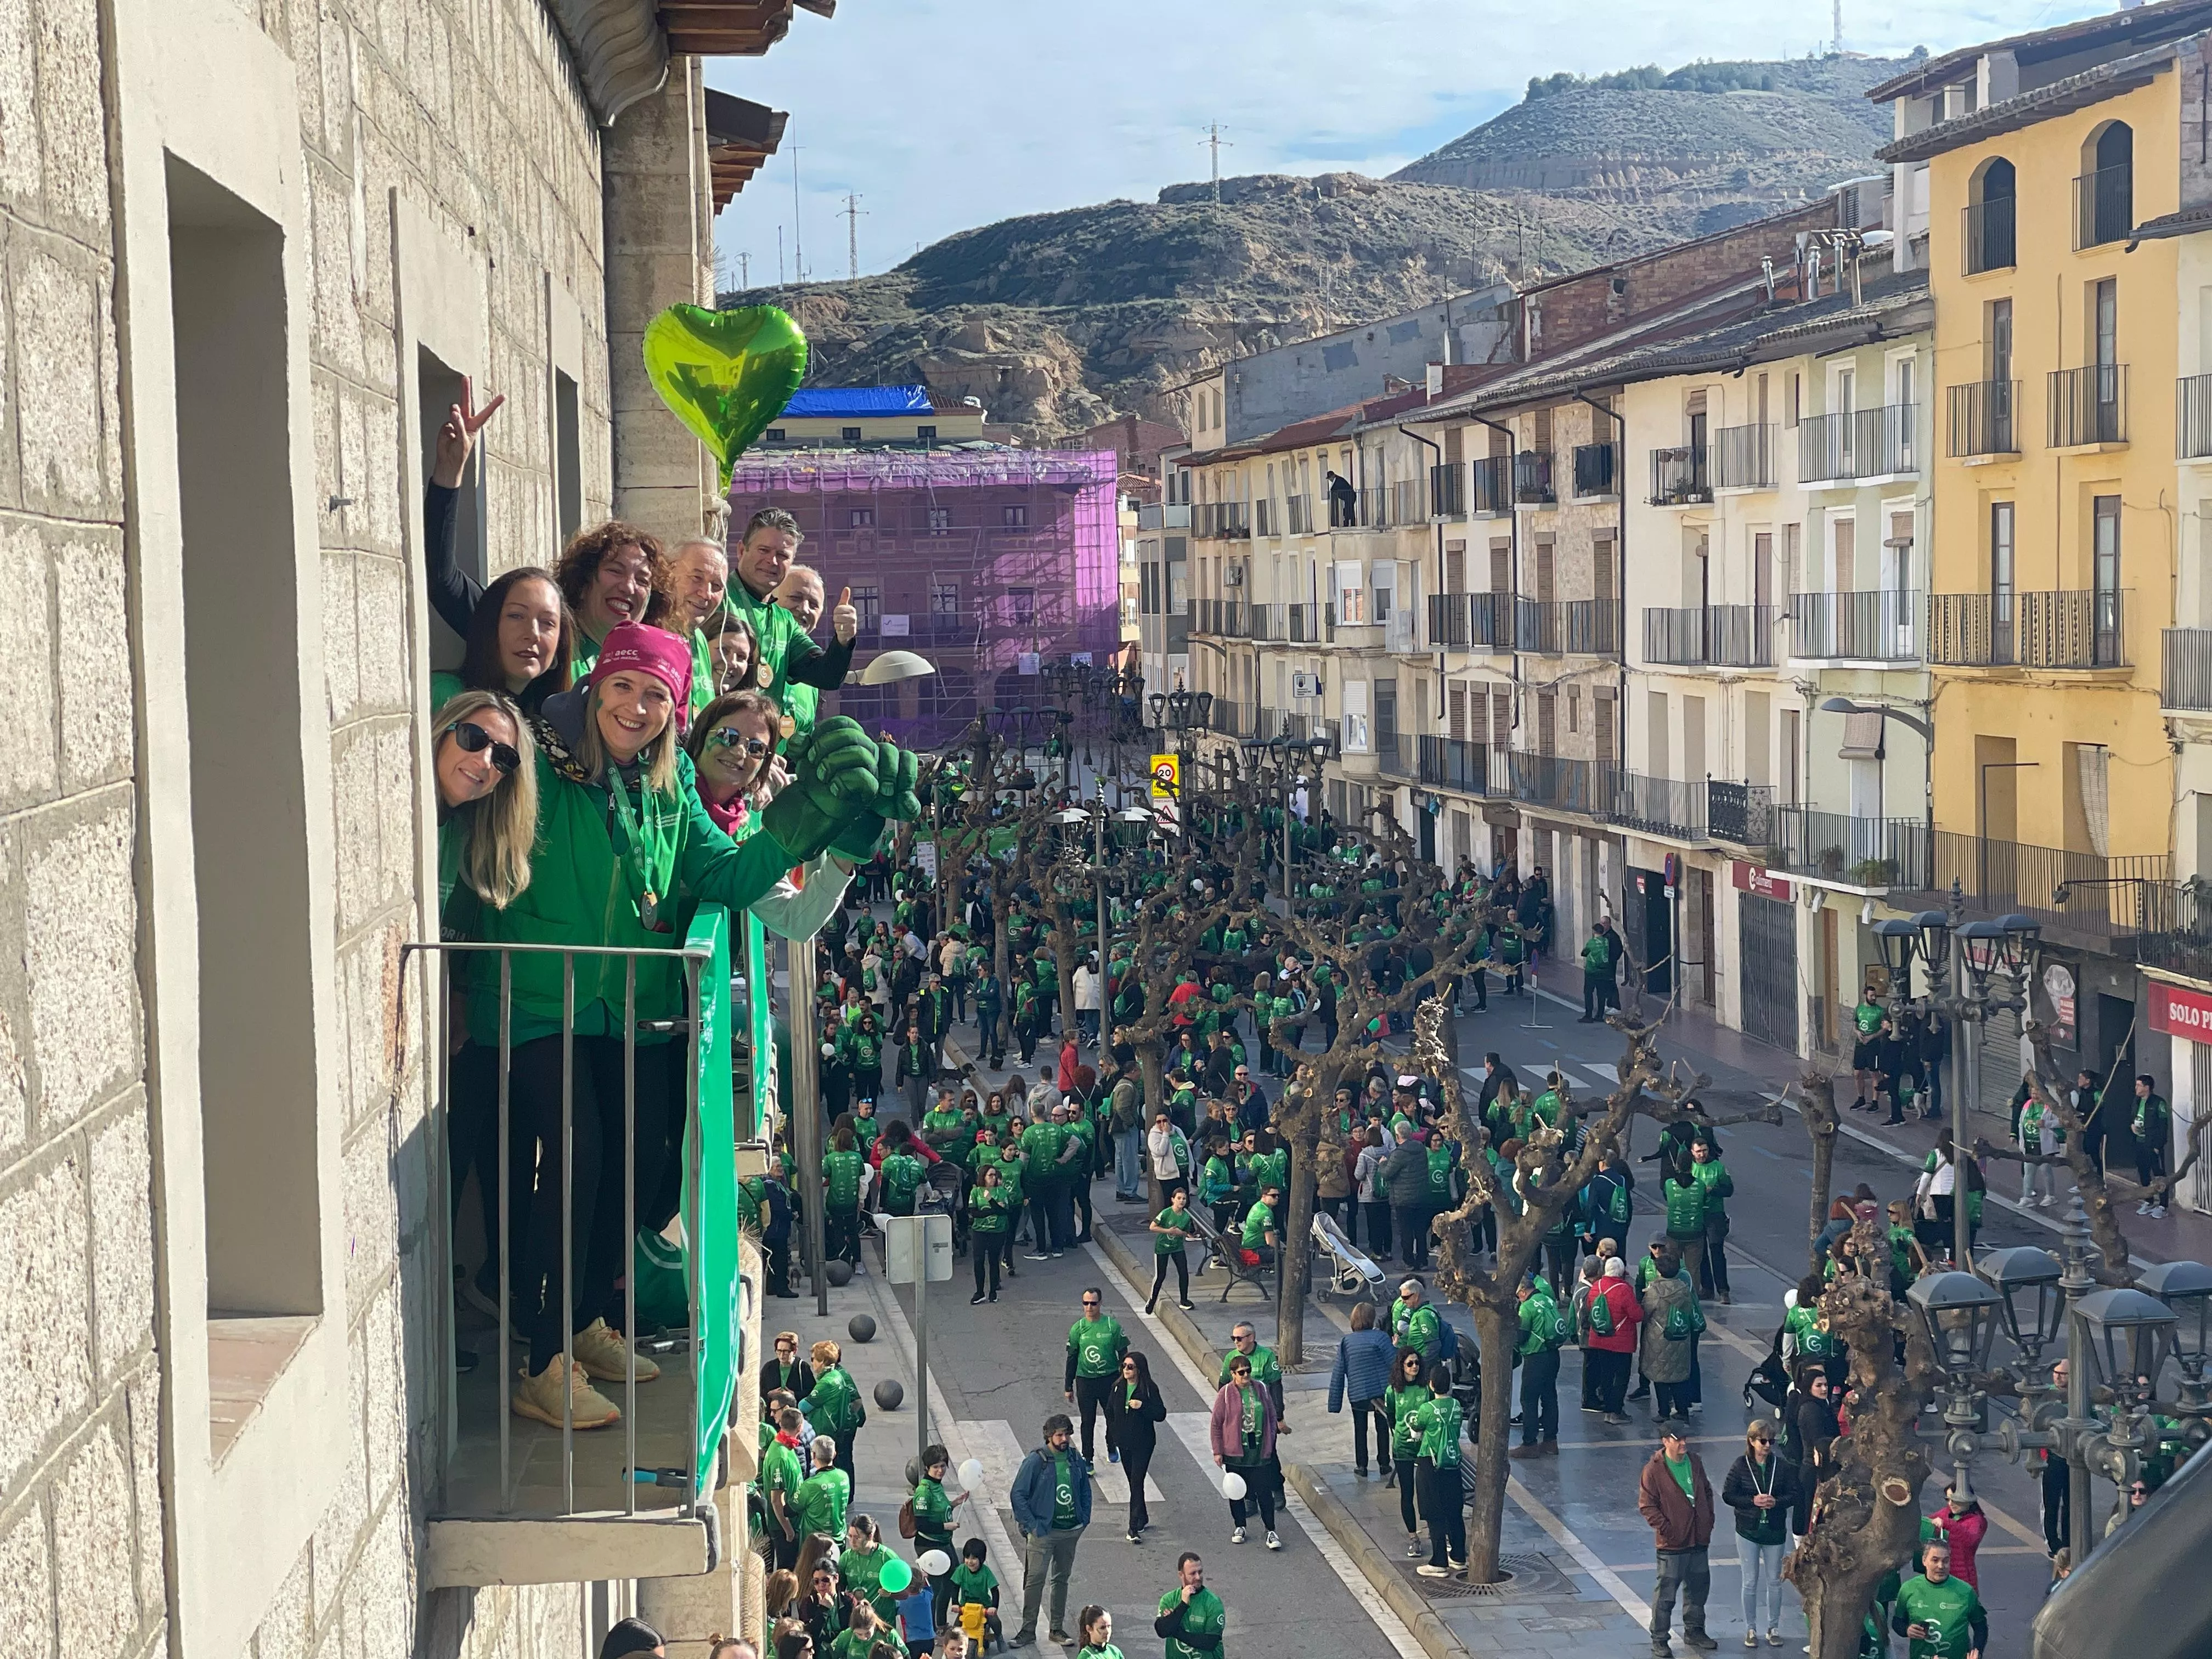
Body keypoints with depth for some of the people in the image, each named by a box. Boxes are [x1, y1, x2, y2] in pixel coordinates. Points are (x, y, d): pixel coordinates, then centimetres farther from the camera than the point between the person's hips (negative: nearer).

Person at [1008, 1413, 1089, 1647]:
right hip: (1043, 1531, -5)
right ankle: (1028, 1630, 0)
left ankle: (1057, 1629, 22)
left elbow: (1085, 1490, 16)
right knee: (1035, 1580, -7)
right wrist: (1031, 1525, -13)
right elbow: (1017, 1494, -11)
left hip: (1071, 1531, 5)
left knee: (1062, 1579, 13)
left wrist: (1084, 1520, 7)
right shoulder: (1036, 1461, -12)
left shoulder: (1075, 1459, 4)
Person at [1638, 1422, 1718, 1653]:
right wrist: (1666, 1529, -17)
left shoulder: (1695, 1462, 5)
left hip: (1699, 1539, 6)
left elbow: (1707, 1491, 18)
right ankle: (1659, 1639, 9)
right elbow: (1647, 1505, -12)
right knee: (1666, 1593, -1)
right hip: (1672, 1543, -6)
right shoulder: (1654, 1470, -14)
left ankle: (1694, 1631, 34)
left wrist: (1709, 1519, 9)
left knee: (1698, 1587, 18)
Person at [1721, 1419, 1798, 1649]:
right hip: (1748, 1531, -1)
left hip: (1775, 1532, 1)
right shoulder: (1740, 1466, -8)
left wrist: (1776, 1502, -20)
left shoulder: (1782, 1466, -4)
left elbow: (1794, 1494, -1)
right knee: (1750, 1582, 7)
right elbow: (1728, 1495, -7)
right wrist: (1753, 1501, -20)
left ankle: (1773, 1628, 23)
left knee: (1774, 1582, 10)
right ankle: (1751, 1629, 18)